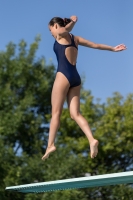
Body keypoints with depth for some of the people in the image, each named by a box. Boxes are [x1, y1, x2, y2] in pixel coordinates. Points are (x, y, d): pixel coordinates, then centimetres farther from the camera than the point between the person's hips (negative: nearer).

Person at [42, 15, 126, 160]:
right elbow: (95, 45, 27)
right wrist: (112, 48, 36)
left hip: (63, 75, -7)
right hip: (76, 77, 7)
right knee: (75, 113, -2)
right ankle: (92, 140, -20)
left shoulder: (61, 34, 4)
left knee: (56, 112, -5)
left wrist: (72, 20, 21)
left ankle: (50, 145, -7)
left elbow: (74, 19, -1)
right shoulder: (75, 38, 22)